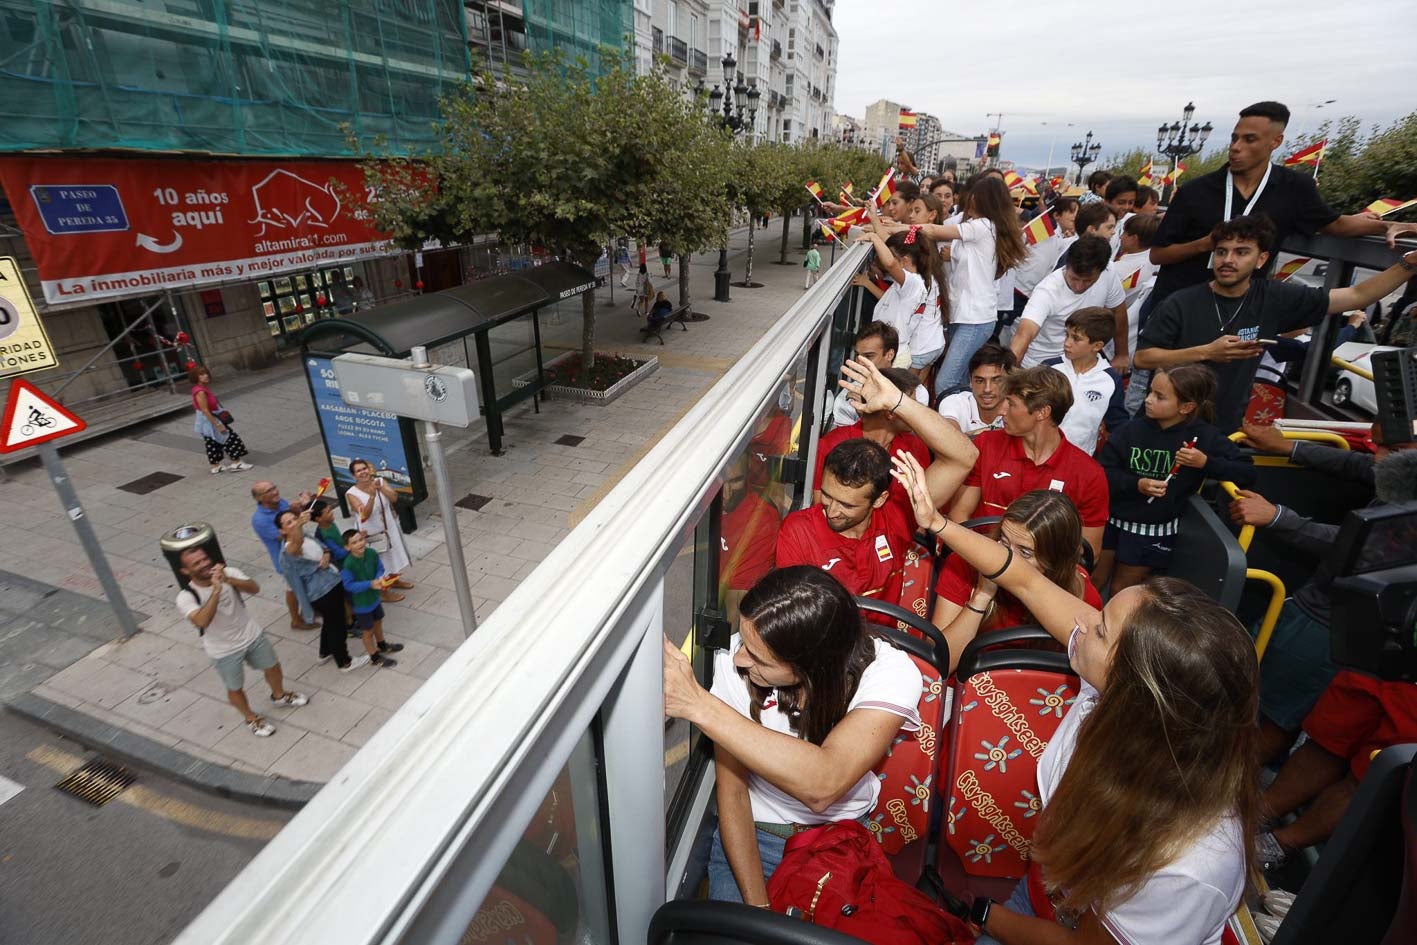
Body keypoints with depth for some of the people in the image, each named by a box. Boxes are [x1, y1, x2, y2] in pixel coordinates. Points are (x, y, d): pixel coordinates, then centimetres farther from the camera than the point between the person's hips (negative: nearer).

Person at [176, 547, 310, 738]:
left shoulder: (228, 573, -16)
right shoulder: (186, 597, -23)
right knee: (235, 689, 16)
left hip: (252, 636, 3)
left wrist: (228, 580, -44)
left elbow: (255, 588, -30)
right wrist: (216, 590, -44)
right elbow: (201, 622, -39)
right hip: (224, 651, -3)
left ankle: (279, 696, 52)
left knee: (273, 667, 22)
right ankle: (251, 719, 43)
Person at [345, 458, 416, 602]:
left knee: (393, 555, 24)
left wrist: (380, 487, -33)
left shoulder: (380, 481, -8)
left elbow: (394, 498, -20)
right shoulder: (352, 494, -19)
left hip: (390, 528, 5)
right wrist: (372, 495, -40)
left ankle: (394, 580, 48)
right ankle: (383, 592, 28)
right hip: (373, 534, -5)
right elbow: (365, 514, -30)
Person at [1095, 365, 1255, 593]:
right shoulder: (1132, 429, -9)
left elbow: (1247, 474, -5)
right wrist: (1136, 484, -23)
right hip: (1112, 520, 1)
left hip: (1155, 532, -1)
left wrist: (1206, 463, -20)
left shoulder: (1203, 436, -9)